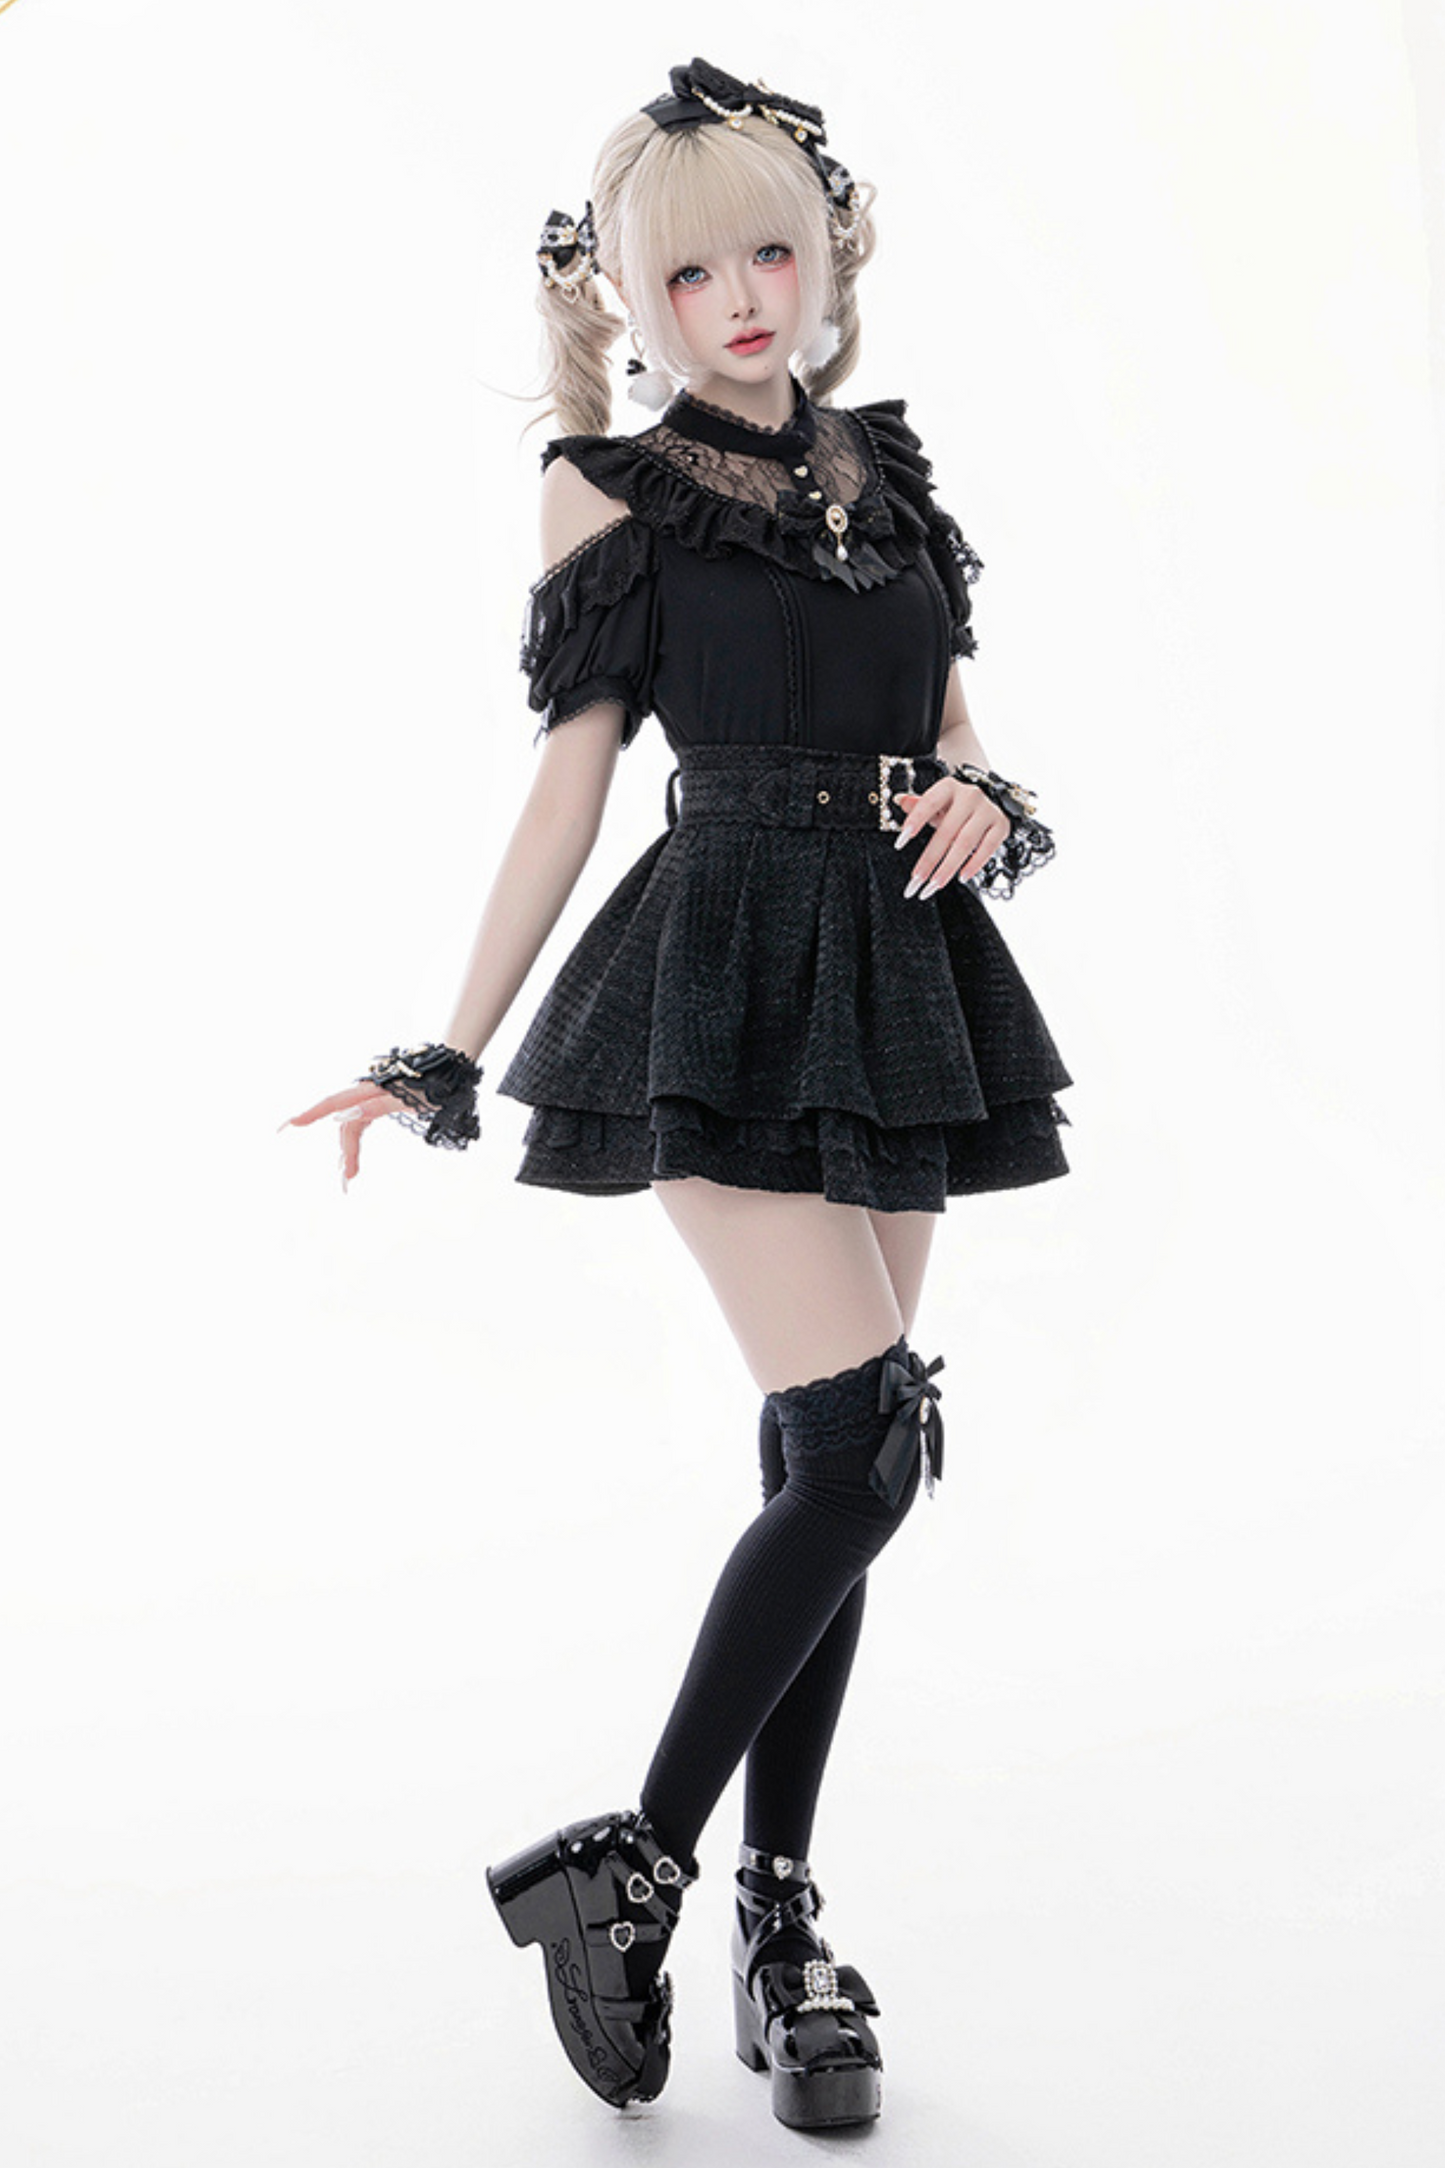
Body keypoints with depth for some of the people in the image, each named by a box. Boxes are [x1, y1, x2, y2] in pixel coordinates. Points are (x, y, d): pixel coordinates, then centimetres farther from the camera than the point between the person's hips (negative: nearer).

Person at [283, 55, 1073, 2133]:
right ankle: (633, 1862, 1)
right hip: (723, 990, -5)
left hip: (901, 988, 5)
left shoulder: (892, 476, 15)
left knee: (831, 1468, 7)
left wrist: (982, 807, -5)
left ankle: (779, 1909, 18)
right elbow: (568, 781, 1)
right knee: (860, 1440, -15)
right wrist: (452, 1054, -2)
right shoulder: (617, 491, 2)